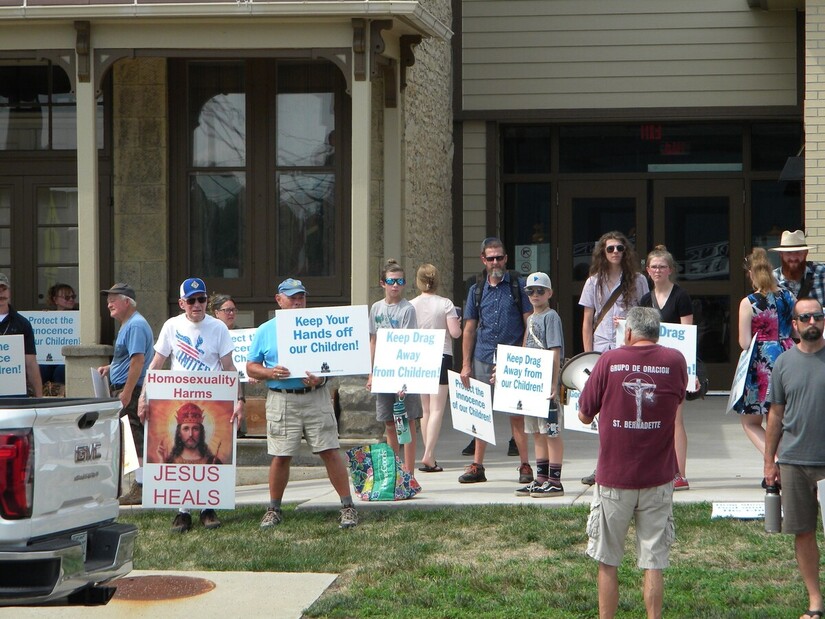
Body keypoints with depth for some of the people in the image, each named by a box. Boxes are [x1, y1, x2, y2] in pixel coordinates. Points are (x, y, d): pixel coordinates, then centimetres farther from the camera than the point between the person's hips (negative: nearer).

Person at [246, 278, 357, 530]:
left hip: (316, 397, 0)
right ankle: (274, 509, 18)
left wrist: (322, 377, -12)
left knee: (330, 452, -3)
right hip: (281, 399, 0)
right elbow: (251, 368, 9)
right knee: (280, 457, 3)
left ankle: (348, 506, 3)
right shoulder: (265, 331, 9)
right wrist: (270, 373, -12)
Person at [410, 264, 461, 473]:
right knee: (437, 409, -6)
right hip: (441, 356, -3)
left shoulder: (411, 305, 0)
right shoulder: (445, 304, -8)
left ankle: (429, 455, 15)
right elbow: (455, 332, -12)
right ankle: (428, 456, -17)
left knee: (425, 409, 12)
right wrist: (457, 324, 9)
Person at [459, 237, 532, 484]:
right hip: (483, 359, 3)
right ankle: (477, 466, 13)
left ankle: (525, 466, 4)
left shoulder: (518, 286, 2)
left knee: (516, 414, -2)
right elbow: (469, 329, 13)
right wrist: (466, 364, 8)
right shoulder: (476, 290, 11)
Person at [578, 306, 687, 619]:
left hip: (613, 476, -1)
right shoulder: (675, 361, -1)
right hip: (658, 477, 1)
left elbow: (585, 415, 2)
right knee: (654, 563, 5)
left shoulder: (609, 360, -6)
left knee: (608, 562, 10)